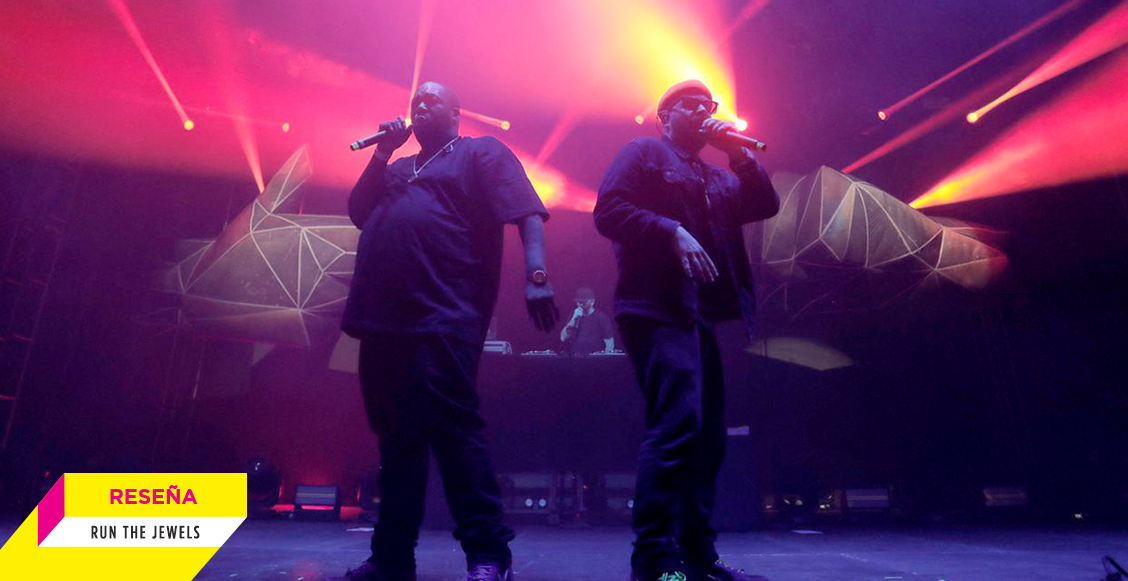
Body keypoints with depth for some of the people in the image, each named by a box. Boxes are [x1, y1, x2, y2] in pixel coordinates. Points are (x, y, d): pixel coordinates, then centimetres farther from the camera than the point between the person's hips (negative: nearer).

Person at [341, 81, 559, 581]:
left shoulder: (481, 153, 8)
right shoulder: (397, 168, 29)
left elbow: (526, 213, -6)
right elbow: (358, 211, 19)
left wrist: (537, 275, -23)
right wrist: (383, 151, 14)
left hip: (442, 317, -7)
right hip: (383, 318, 7)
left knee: (450, 426, -12)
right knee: (396, 436, 11)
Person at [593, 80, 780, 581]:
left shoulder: (719, 178, 29)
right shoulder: (644, 153, 8)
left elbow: (766, 205, 17)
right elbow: (609, 209, -6)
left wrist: (738, 152, 11)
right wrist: (673, 231, -16)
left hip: (701, 316, 9)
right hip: (659, 311, -8)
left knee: (707, 437, 8)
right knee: (677, 424, -20)